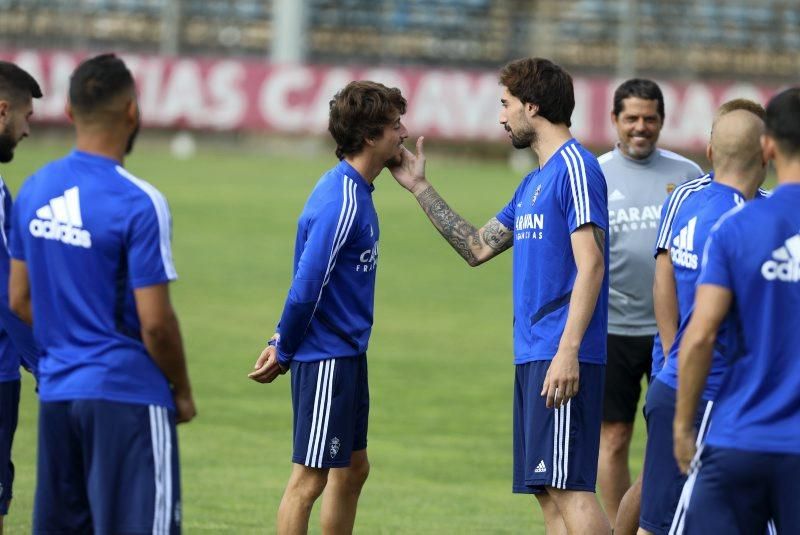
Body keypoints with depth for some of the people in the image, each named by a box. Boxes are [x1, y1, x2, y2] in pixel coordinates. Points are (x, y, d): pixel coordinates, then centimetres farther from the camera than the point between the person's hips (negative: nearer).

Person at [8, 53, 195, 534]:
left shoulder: (34, 190, 5)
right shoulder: (139, 204, -16)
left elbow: (20, 301, 12)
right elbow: (155, 323, -15)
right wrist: (183, 392, -1)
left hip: (56, 391, 7)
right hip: (128, 396, -7)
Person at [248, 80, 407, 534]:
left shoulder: (357, 192, 11)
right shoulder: (342, 202, -21)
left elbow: (305, 288, 15)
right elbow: (306, 288, -23)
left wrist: (284, 345, 10)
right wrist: (284, 353, -11)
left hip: (348, 356, 10)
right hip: (327, 357, -10)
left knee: (354, 469, 16)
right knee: (310, 477, -5)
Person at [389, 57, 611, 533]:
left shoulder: (575, 168, -10)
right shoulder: (534, 183, 20)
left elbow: (590, 265, -18)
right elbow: (477, 247, 26)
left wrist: (568, 351, -25)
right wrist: (421, 189, 27)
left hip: (562, 358, -10)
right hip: (532, 354, 10)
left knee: (567, 485, -15)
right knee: (548, 491, 7)